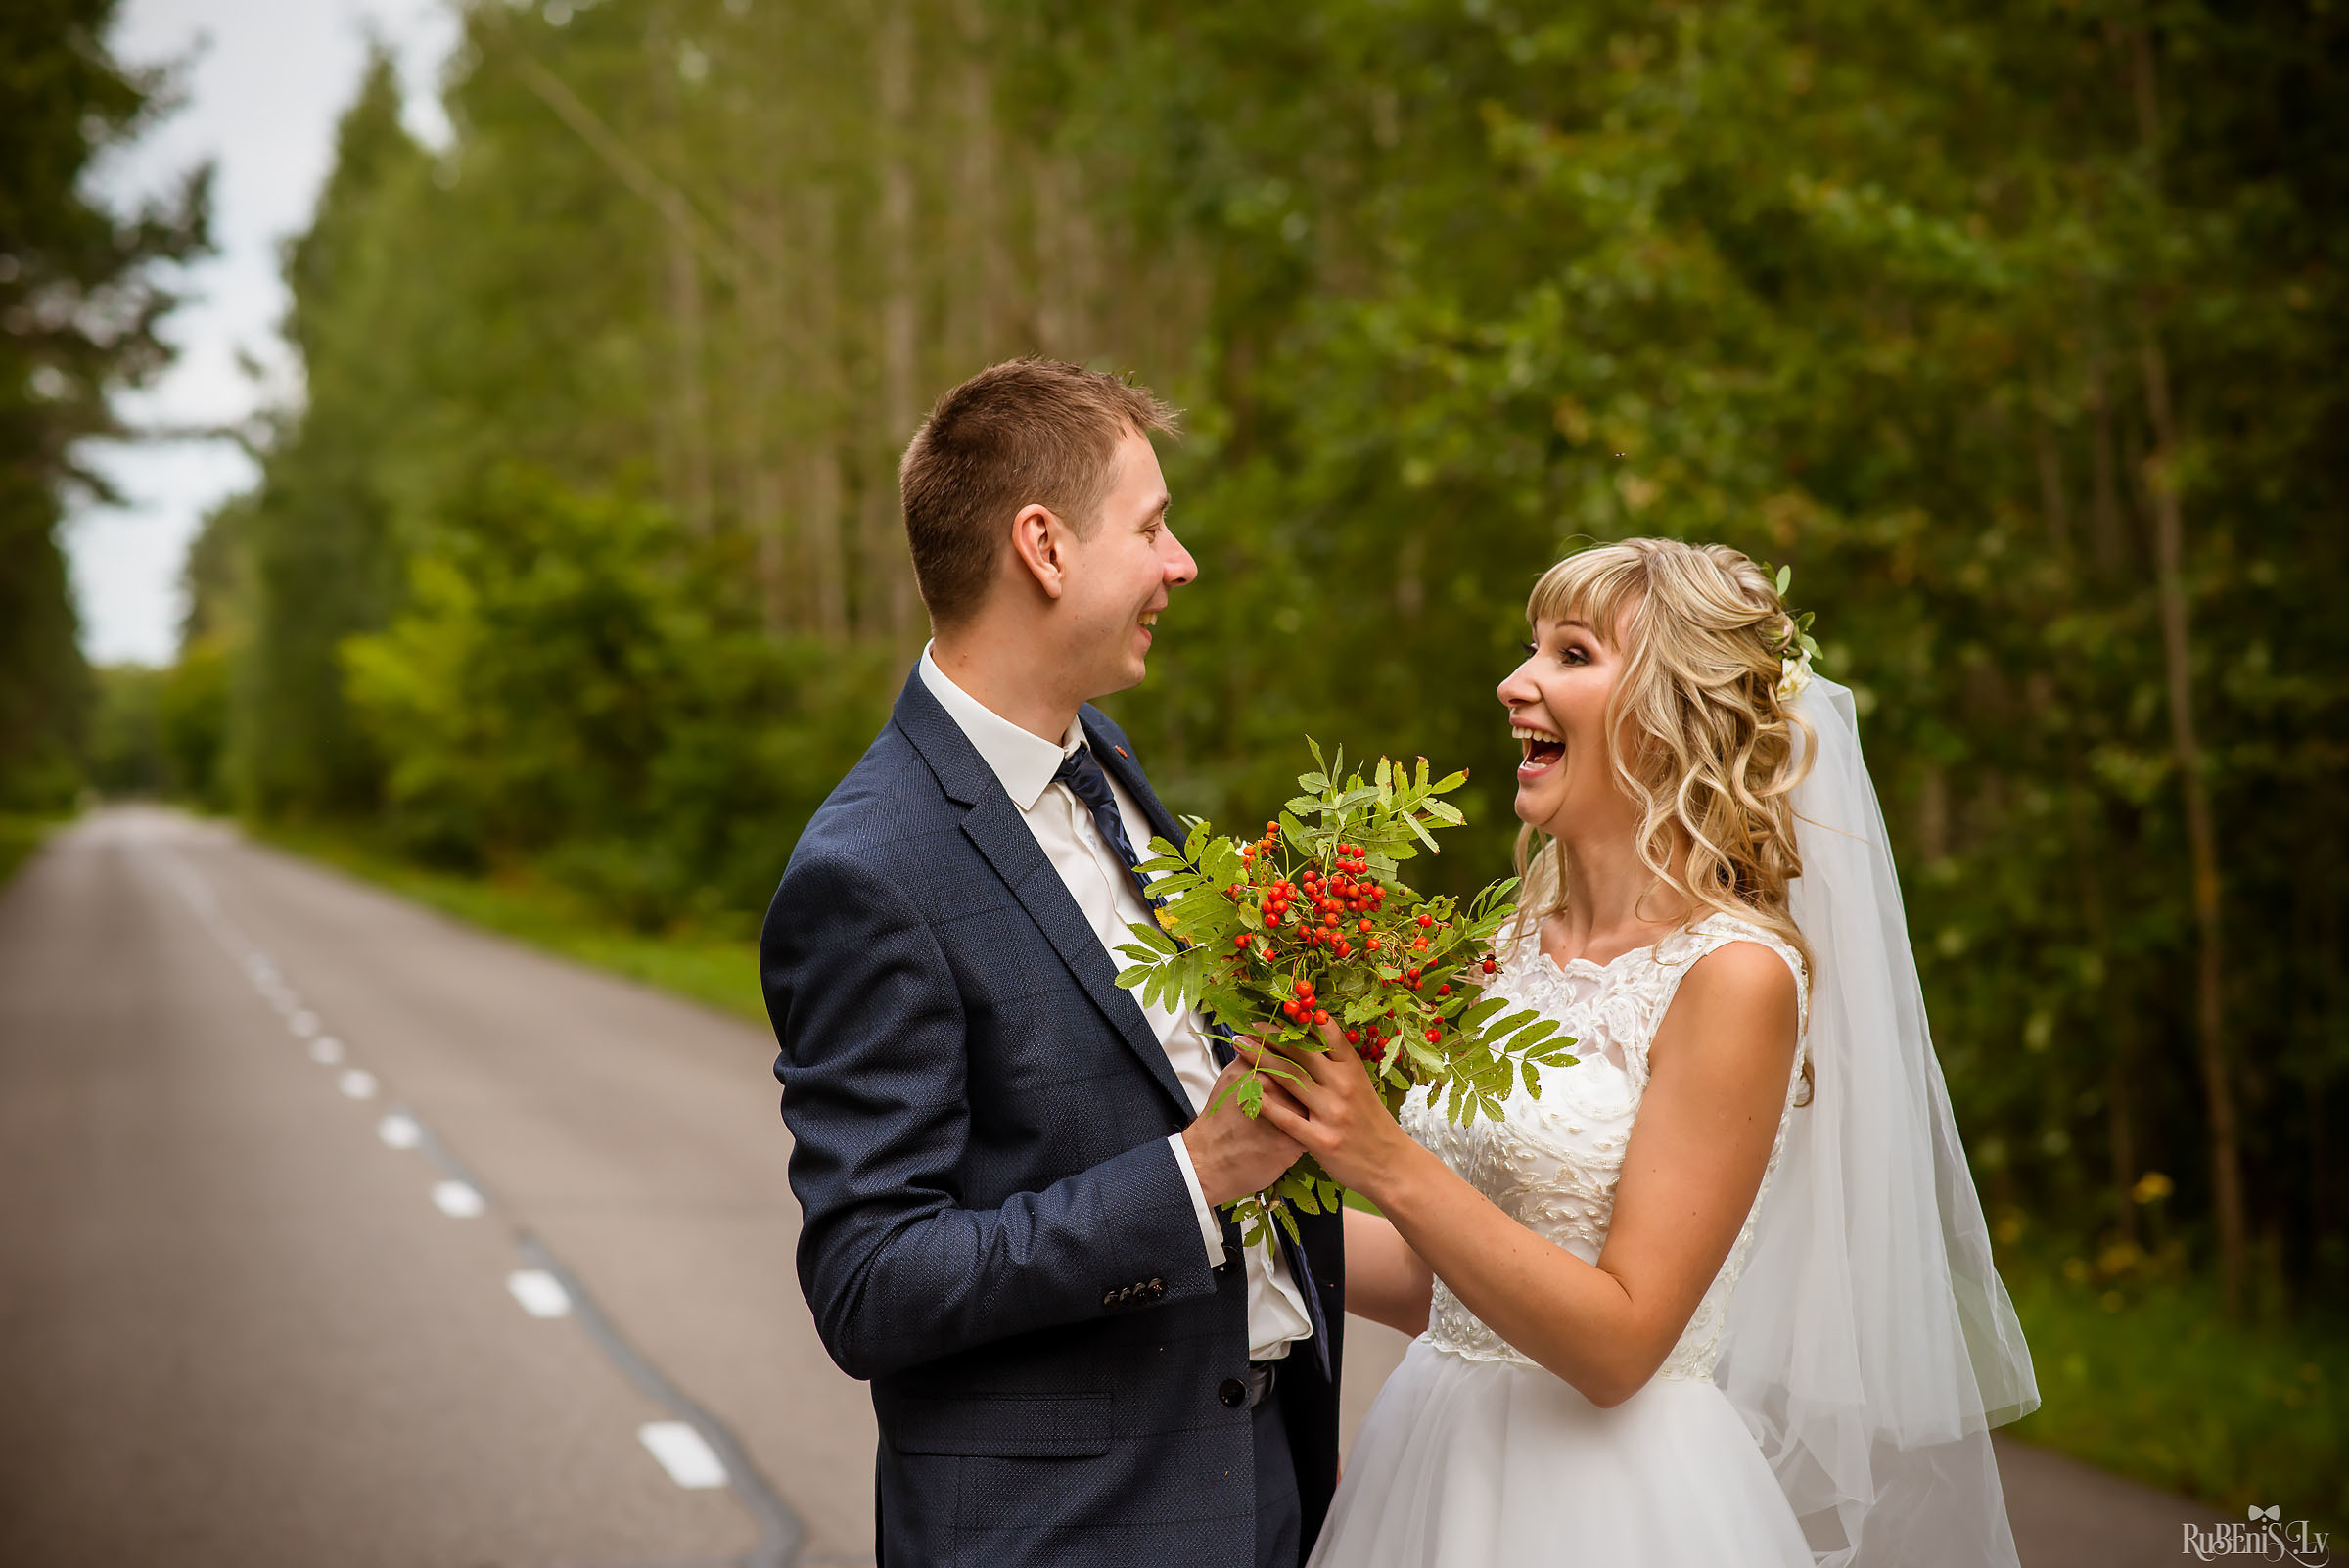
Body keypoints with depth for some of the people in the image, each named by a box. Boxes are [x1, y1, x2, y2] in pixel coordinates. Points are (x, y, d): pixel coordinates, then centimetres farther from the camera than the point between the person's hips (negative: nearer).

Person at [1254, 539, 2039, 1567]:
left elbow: (1619, 1344, -19)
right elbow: (1445, 1286, 10)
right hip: (1438, 1465, 7)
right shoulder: (1517, 949, 4)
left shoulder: (1737, 976, -16)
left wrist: (1389, 1165, -25)